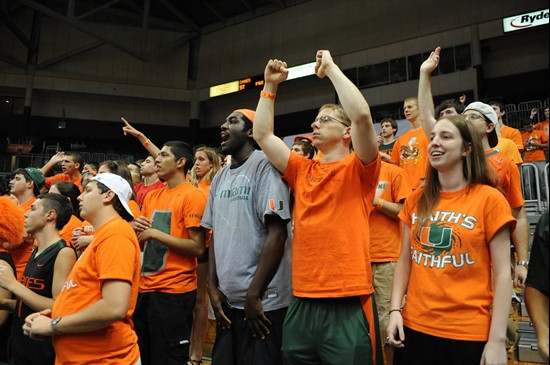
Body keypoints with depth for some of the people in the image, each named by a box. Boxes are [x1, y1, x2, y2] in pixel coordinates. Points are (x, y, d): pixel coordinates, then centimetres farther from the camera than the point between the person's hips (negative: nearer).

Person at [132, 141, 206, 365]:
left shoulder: (192, 196, -12)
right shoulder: (151, 196, 11)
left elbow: (198, 248, -18)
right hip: (146, 287, 8)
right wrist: (136, 228, -1)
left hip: (174, 291, -8)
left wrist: (156, 233, -18)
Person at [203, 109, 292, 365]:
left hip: (262, 300, -7)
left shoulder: (265, 165, -11)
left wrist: (254, 295, -15)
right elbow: (216, 235, 14)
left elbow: (277, 233, -17)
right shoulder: (220, 178, 11)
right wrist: (213, 287, 6)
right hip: (228, 300, 7)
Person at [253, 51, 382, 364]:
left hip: (348, 307, -5)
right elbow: (262, 134, 12)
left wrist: (331, 68, -8)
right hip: (302, 304, 6)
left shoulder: (359, 170, -3)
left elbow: (362, 114, -19)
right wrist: (271, 86, 11)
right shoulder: (302, 170, 12)